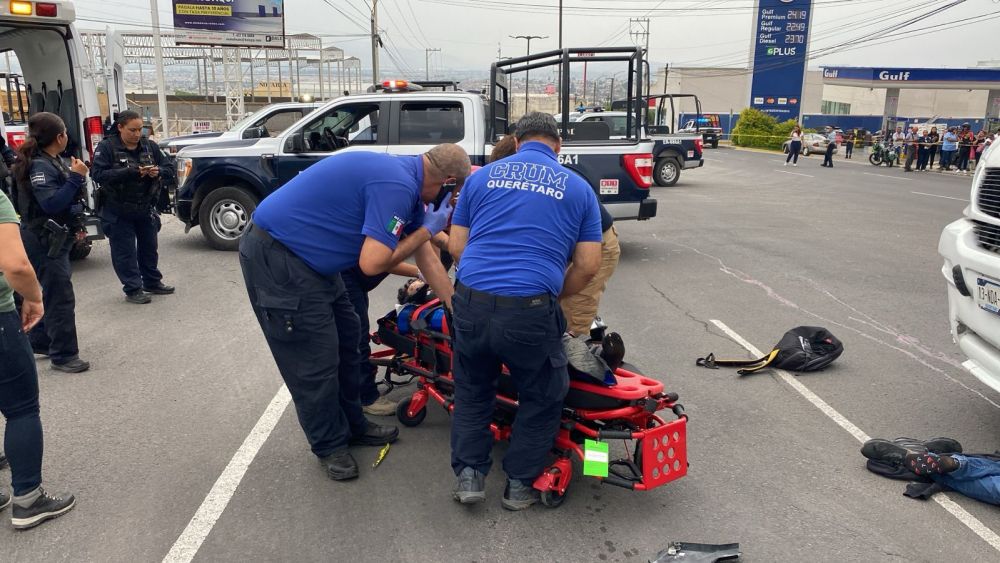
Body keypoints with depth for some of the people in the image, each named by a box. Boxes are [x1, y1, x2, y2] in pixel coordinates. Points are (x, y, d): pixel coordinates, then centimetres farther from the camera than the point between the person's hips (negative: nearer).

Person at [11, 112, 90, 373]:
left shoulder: (54, 162, 9)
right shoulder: (39, 166, -19)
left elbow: (69, 197, 17)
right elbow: (51, 204, -28)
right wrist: (75, 177, -27)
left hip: (56, 238, 10)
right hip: (44, 241, -10)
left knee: (52, 292, 20)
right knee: (61, 298, -6)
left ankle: (40, 342, 33)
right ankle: (63, 356, 1)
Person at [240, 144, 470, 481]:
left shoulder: (404, 178, 8)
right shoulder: (397, 186, -24)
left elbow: (425, 254, 15)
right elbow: (372, 263, -27)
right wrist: (427, 229, -14)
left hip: (309, 257, 10)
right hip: (274, 256, -10)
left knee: (346, 340, 16)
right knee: (316, 359, -1)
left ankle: (352, 426, 31)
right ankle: (329, 446, 19)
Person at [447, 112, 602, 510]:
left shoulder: (482, 176, 14)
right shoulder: (578, 187, 10)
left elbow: (456, 246, 12)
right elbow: (588, 266, 5)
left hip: (471, 304, 2)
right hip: (531, 310, -2)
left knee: (472, 389, 26)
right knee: (542, 397, 21)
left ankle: (468, 473, 26)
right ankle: (520, 483, 27)